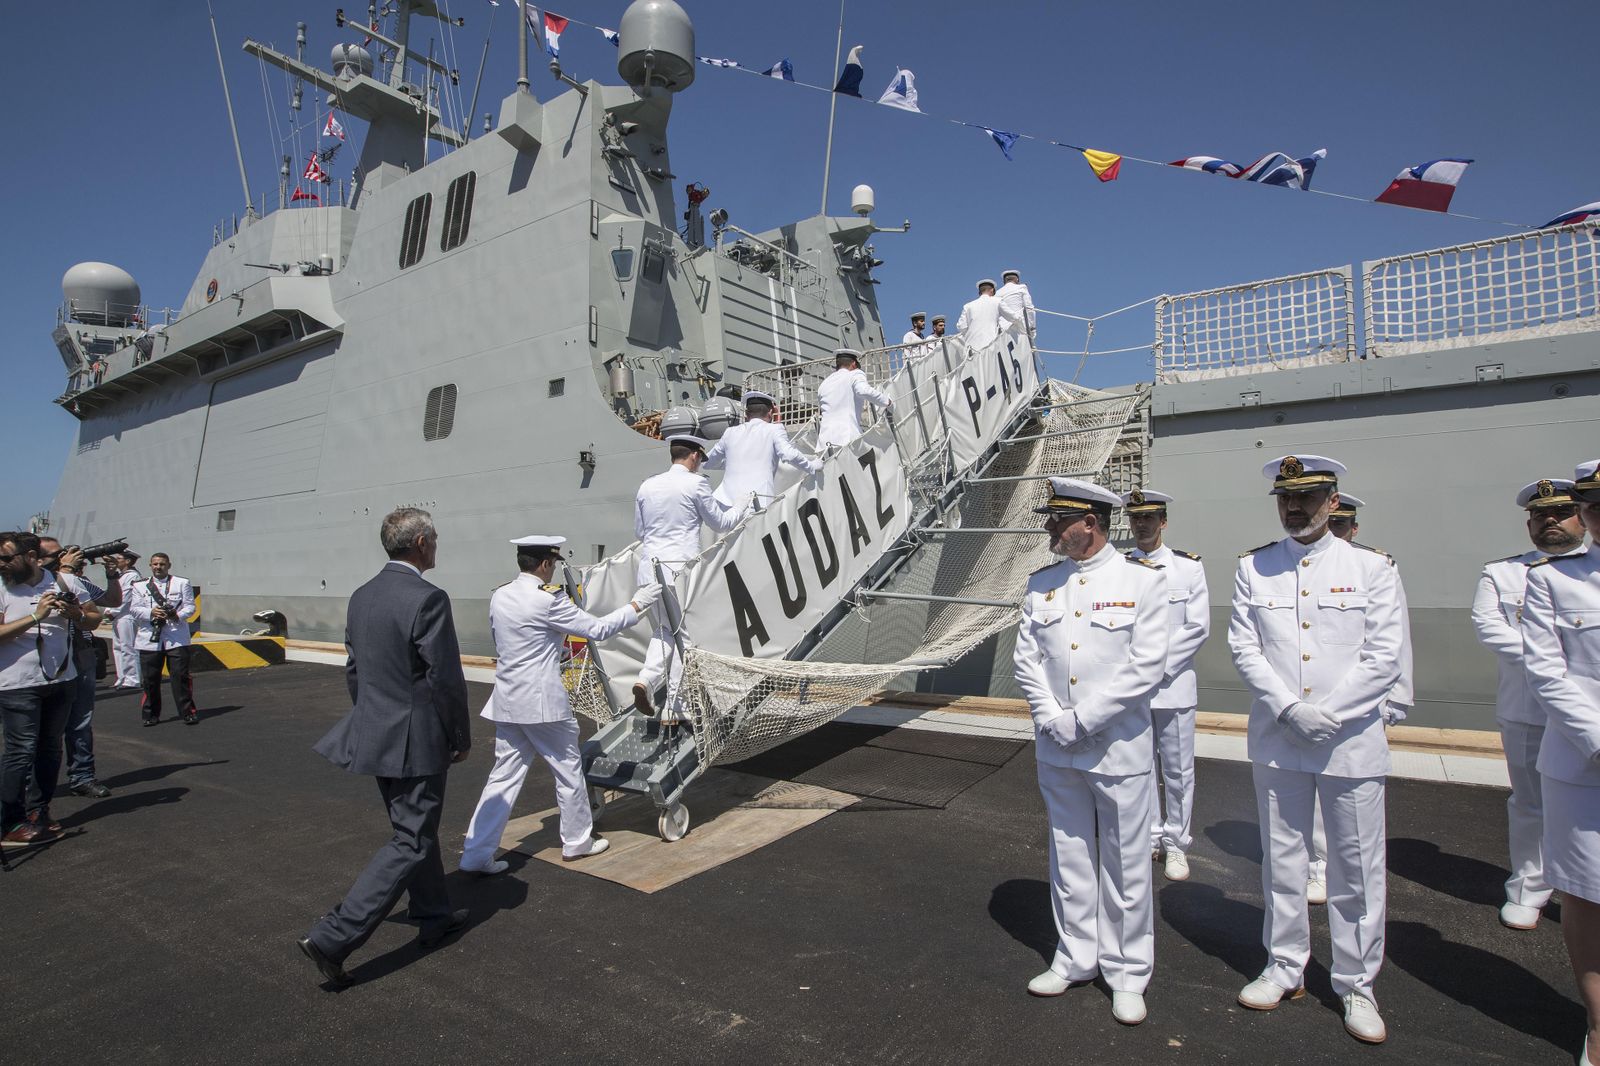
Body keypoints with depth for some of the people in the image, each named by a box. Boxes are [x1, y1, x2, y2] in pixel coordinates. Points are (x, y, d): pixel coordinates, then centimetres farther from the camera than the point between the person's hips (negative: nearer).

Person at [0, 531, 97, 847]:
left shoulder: (65, 582, 2)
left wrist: (75, 614, -11)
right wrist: (36, 615, -22)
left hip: (61, 679, 4)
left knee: (50, 749, 12)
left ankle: (38, 815, 25)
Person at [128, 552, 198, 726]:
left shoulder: (182, 583, 11)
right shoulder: (140, 586, 14)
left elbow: (190, 607, 4)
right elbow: (134, 609, 5)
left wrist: (177, 615, -16)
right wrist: (151, 612, -14)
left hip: (177, 638, -2)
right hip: (149, 639, 2)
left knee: (180, 676, -5)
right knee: (150, 679, 4)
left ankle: (188, 712, 0)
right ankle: (151, 714, 17)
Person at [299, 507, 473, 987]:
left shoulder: (361, 597, 4)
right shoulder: (428, 599, -21)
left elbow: (353, 669, 12)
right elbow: (446, 679, -19)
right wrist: (461, 738, -6)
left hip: (374, 734, 9)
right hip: (416, 742, -9)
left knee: (415, 828, 21)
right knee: (411, 842, 3)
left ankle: (434, 916, 36)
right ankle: (333, 937, 1)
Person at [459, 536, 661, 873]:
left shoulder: (499, 597, 4)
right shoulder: (547, 600, -17)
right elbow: (598, 629, -12)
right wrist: (636, 605, -2)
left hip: (506, 702, 7)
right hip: (542, 702, -7)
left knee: (504, 776, 12)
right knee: (568, 769, 12)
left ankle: (476, 854, 11)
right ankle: (577, 841, 26)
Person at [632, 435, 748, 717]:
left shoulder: (647, 486, 9)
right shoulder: (696, 483, -6)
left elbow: (639, 530, 17)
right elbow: (721, 522, 3)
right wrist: (744, 505, 19)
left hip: (649, 566, 5)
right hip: (680, 567, -5)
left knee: (665, 627, 22)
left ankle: (646, 679, 0)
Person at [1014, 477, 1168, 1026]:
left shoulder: (1142, 579, -8)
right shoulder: (1042, 583, 5)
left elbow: (1146, 667, -13)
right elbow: (1026, 658, 4)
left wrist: (1081, 720, -16)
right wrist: (1051, 719, -10)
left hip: (1119, 747, -4)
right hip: (1056, 749, 4)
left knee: (1125, 864, 9)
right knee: (1070, 858, 16)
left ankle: (1127, 972, 26)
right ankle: (1075, 957, 32)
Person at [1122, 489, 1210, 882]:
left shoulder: (1188, 566, -1)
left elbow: (1197, 627, -5)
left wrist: (1159, 666, -12)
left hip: (1173, 684, -1)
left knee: (1177, 769, 7)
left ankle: (1176, 844, 21)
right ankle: (1149, 837, 26)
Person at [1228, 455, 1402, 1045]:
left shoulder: (1371, 566, -1)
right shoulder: (1252, 568, 3)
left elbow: (1384, 658, -6)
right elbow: (1243, 648, -1)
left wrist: (1329, 714, -14)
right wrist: (1290, 709, -13)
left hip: (1352, 743, -1)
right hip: (1276, 741, 2)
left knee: (1357, 868, 8)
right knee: (1281, 860, 12)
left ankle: (1356, 985, 27)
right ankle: (1285, 969, 29)